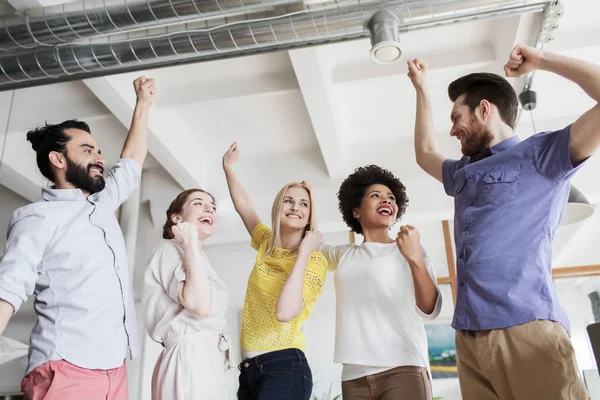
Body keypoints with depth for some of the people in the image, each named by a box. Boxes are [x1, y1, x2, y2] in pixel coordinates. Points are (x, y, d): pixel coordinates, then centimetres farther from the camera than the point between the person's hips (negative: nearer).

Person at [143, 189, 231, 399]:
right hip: (188, 361, -9)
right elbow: (200, 306, -23)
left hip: (208, 361, 9)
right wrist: (190, 244, -17)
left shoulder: (198, 258, 20)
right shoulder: (170, 249, -8)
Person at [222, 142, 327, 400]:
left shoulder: (315, 261, -7)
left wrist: (303, 253, -19)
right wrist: (228, 167, 21)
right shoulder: (267, 244, 11)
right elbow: (243, 204, 25)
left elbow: (285, 312, -23)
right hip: (249, 368, 7)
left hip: (284, 367, -6)